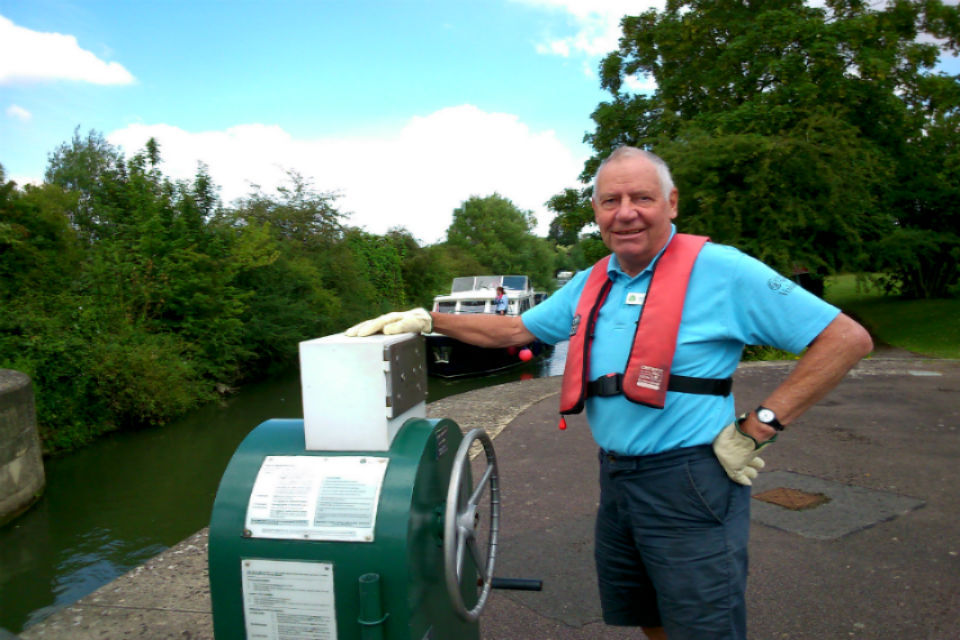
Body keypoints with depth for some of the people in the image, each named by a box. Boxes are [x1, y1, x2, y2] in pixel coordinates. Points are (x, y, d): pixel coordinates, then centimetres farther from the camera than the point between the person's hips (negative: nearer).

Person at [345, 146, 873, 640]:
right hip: (615, 476, 7)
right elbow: (513, 331, 18)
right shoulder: (591, 284, 8)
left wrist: (757, 428, -16)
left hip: (687, 483, -7)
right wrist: (426, 320, 10)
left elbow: (847, 339, -13)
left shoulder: (720, 270, -13)